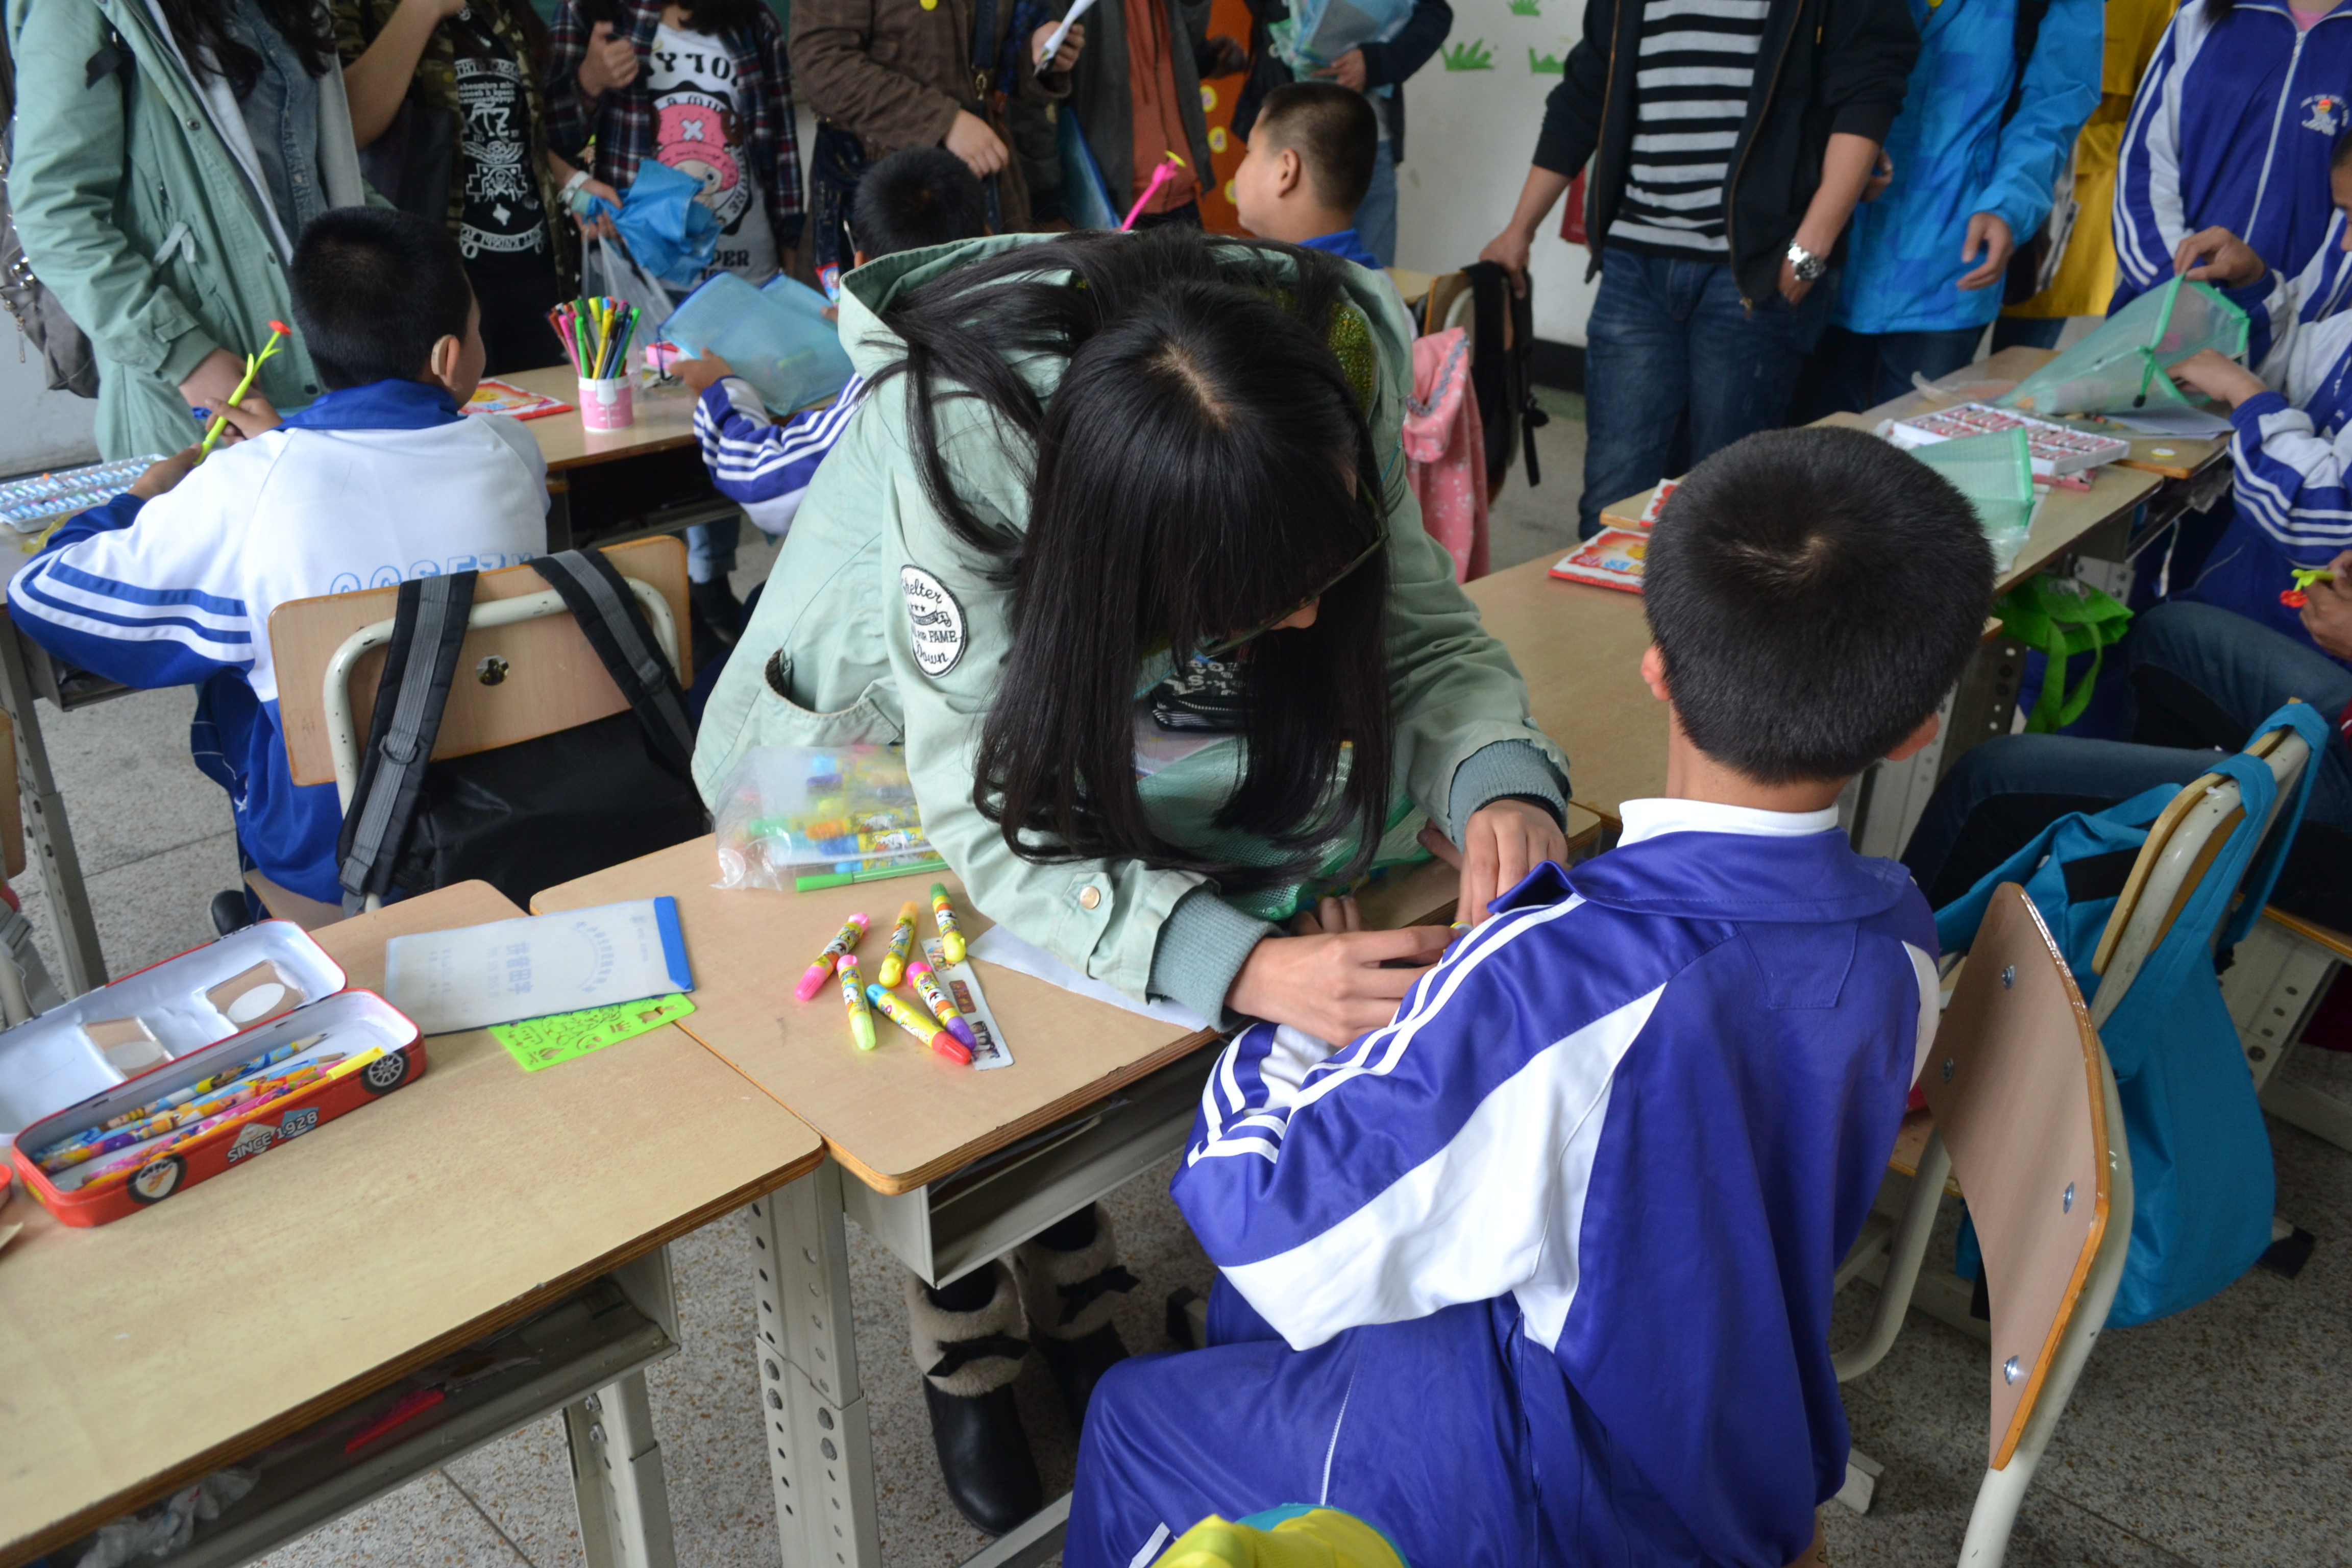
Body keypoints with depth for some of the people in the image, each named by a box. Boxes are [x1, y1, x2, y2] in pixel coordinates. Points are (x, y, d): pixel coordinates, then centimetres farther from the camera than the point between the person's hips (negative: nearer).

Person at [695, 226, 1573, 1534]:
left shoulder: (1343, 354, -31)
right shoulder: (965, 443, -42)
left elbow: (1424, 632, -20)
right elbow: (989, 817, -39)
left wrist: (1503, 782, -41)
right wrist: (1245, 968, -53)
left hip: (1109, 708, 3)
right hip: (881, 741, -3)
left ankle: (1076, 1308, 21)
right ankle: (968, 1359, 19)